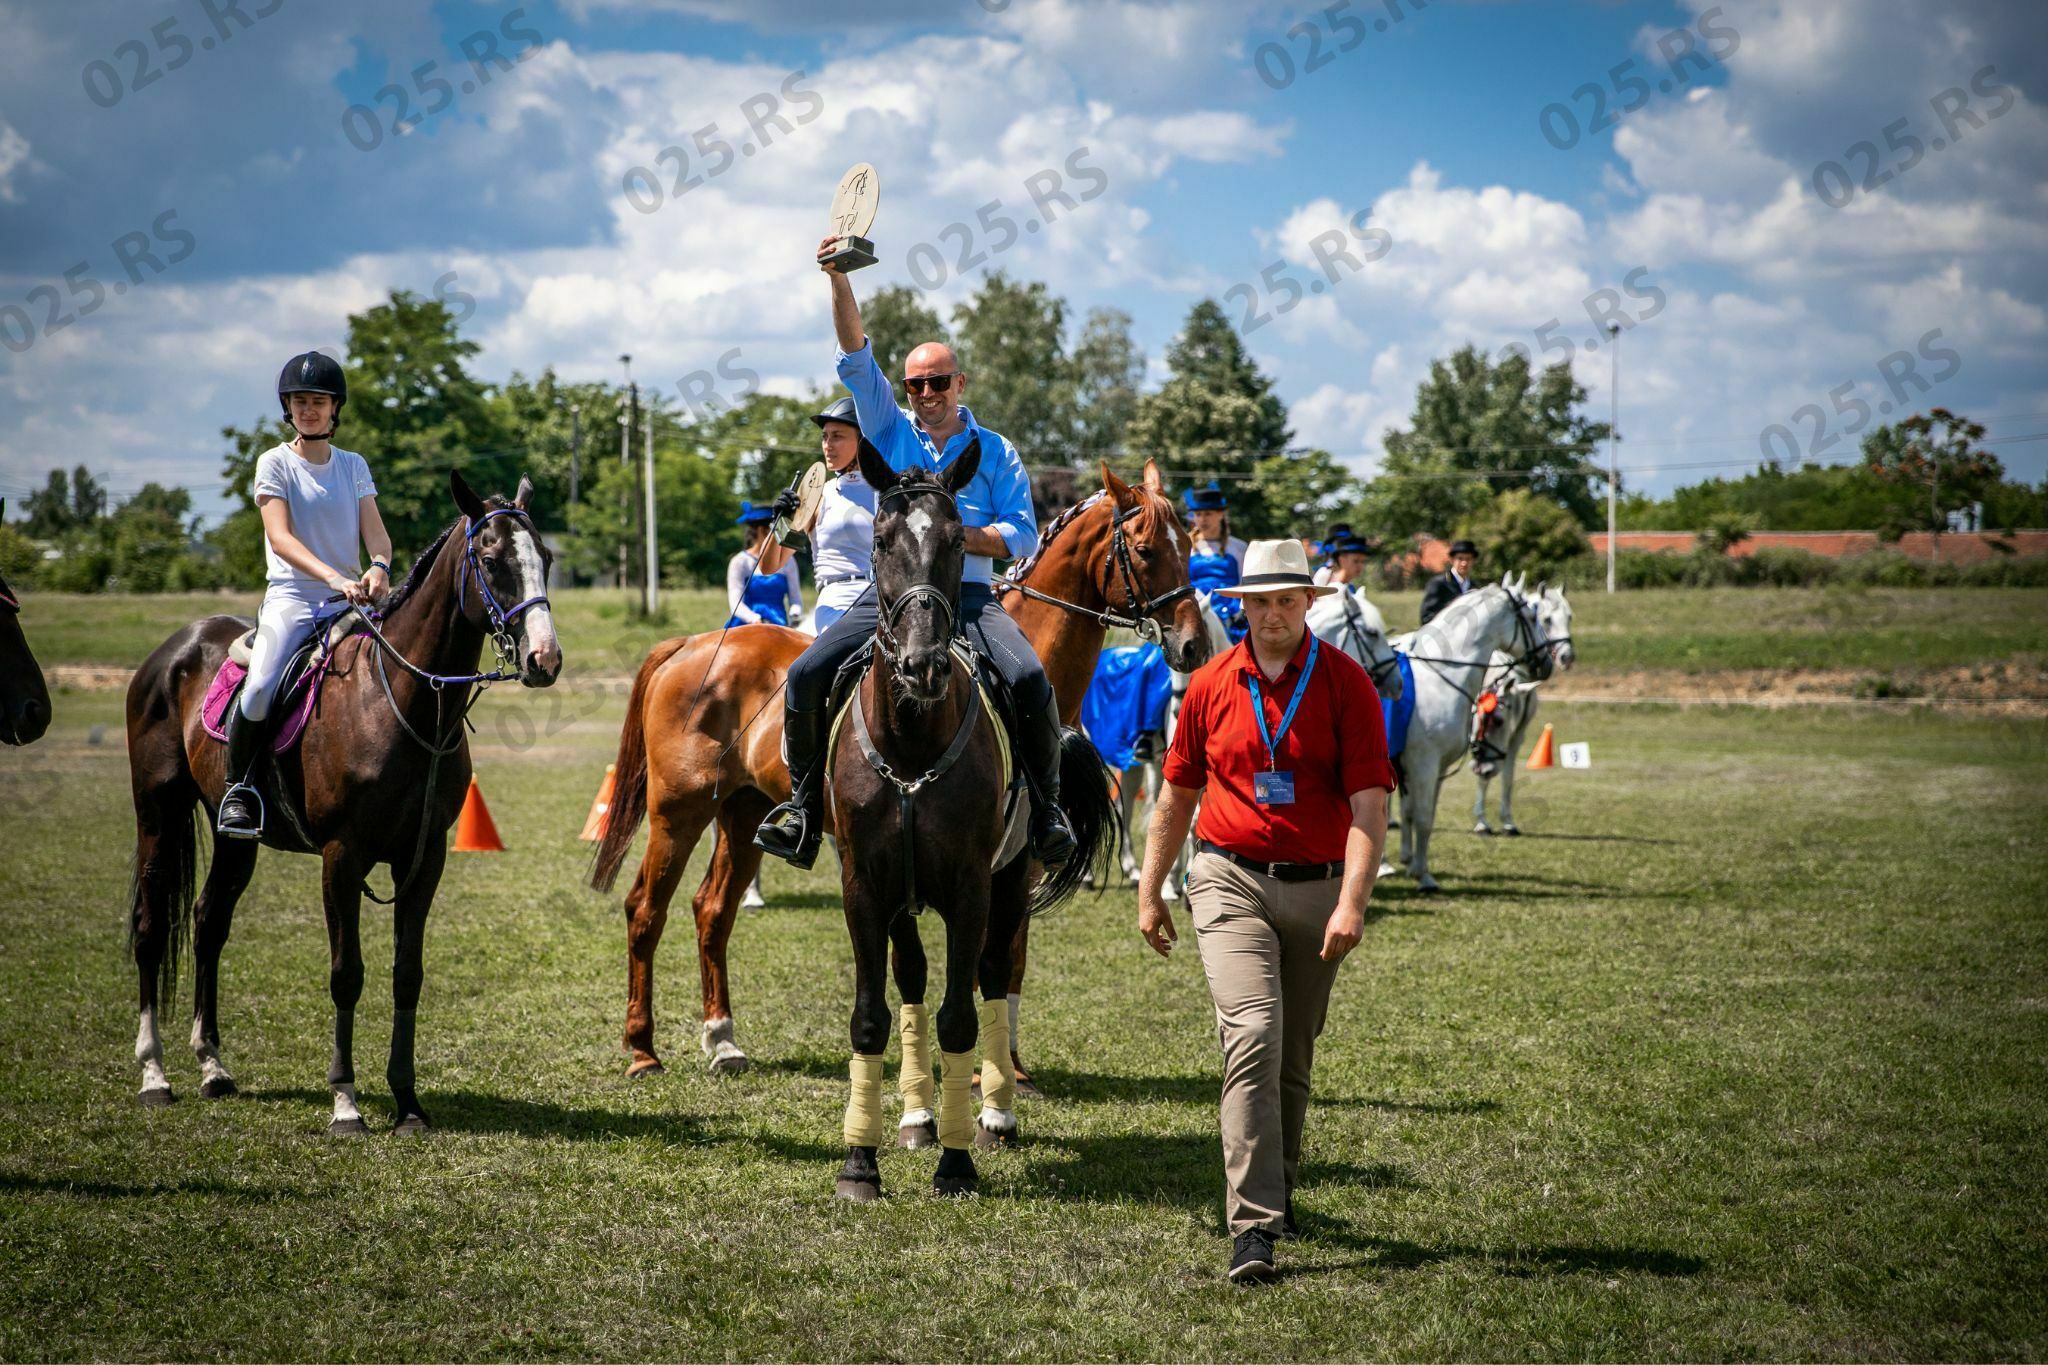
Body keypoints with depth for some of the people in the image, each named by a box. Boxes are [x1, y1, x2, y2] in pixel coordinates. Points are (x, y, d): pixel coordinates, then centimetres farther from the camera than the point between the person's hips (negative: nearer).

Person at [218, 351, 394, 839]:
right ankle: (237, 786, -6)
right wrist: (334, 577, -26)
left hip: (352, 598, 4)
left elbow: (375, 531, 2)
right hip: (291, 595, -4)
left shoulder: (354, 466, 14)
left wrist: (379, 568, -22)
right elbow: (280, 537, -11)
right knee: (262, 686, -26)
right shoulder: (275, 463, 2)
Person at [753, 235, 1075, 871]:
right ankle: (804, 801, -3)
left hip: (968, 596, -2)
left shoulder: (996, 452, 10)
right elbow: (855, 357, 3)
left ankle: (1046, 806, -11)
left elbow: (1023, 536, 4)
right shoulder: (889, 431, 13)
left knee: (1030, 680, -28)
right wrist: (839, 279, -9)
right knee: (807, 675, -18)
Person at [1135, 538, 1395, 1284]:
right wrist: (1150, 892, 15)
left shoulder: (1346, 682, -4)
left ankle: (1277, 1190, 35)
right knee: (1253, 1033, -17)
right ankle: (1253, 1226, -21)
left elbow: (1368, 803, -10)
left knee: (1294, 1055, 12)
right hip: (1231, 880, 0)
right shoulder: (1211, 684, 4)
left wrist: (1352, 902, -20)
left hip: (1316, 887, 0)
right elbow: (1176, 795, 14)